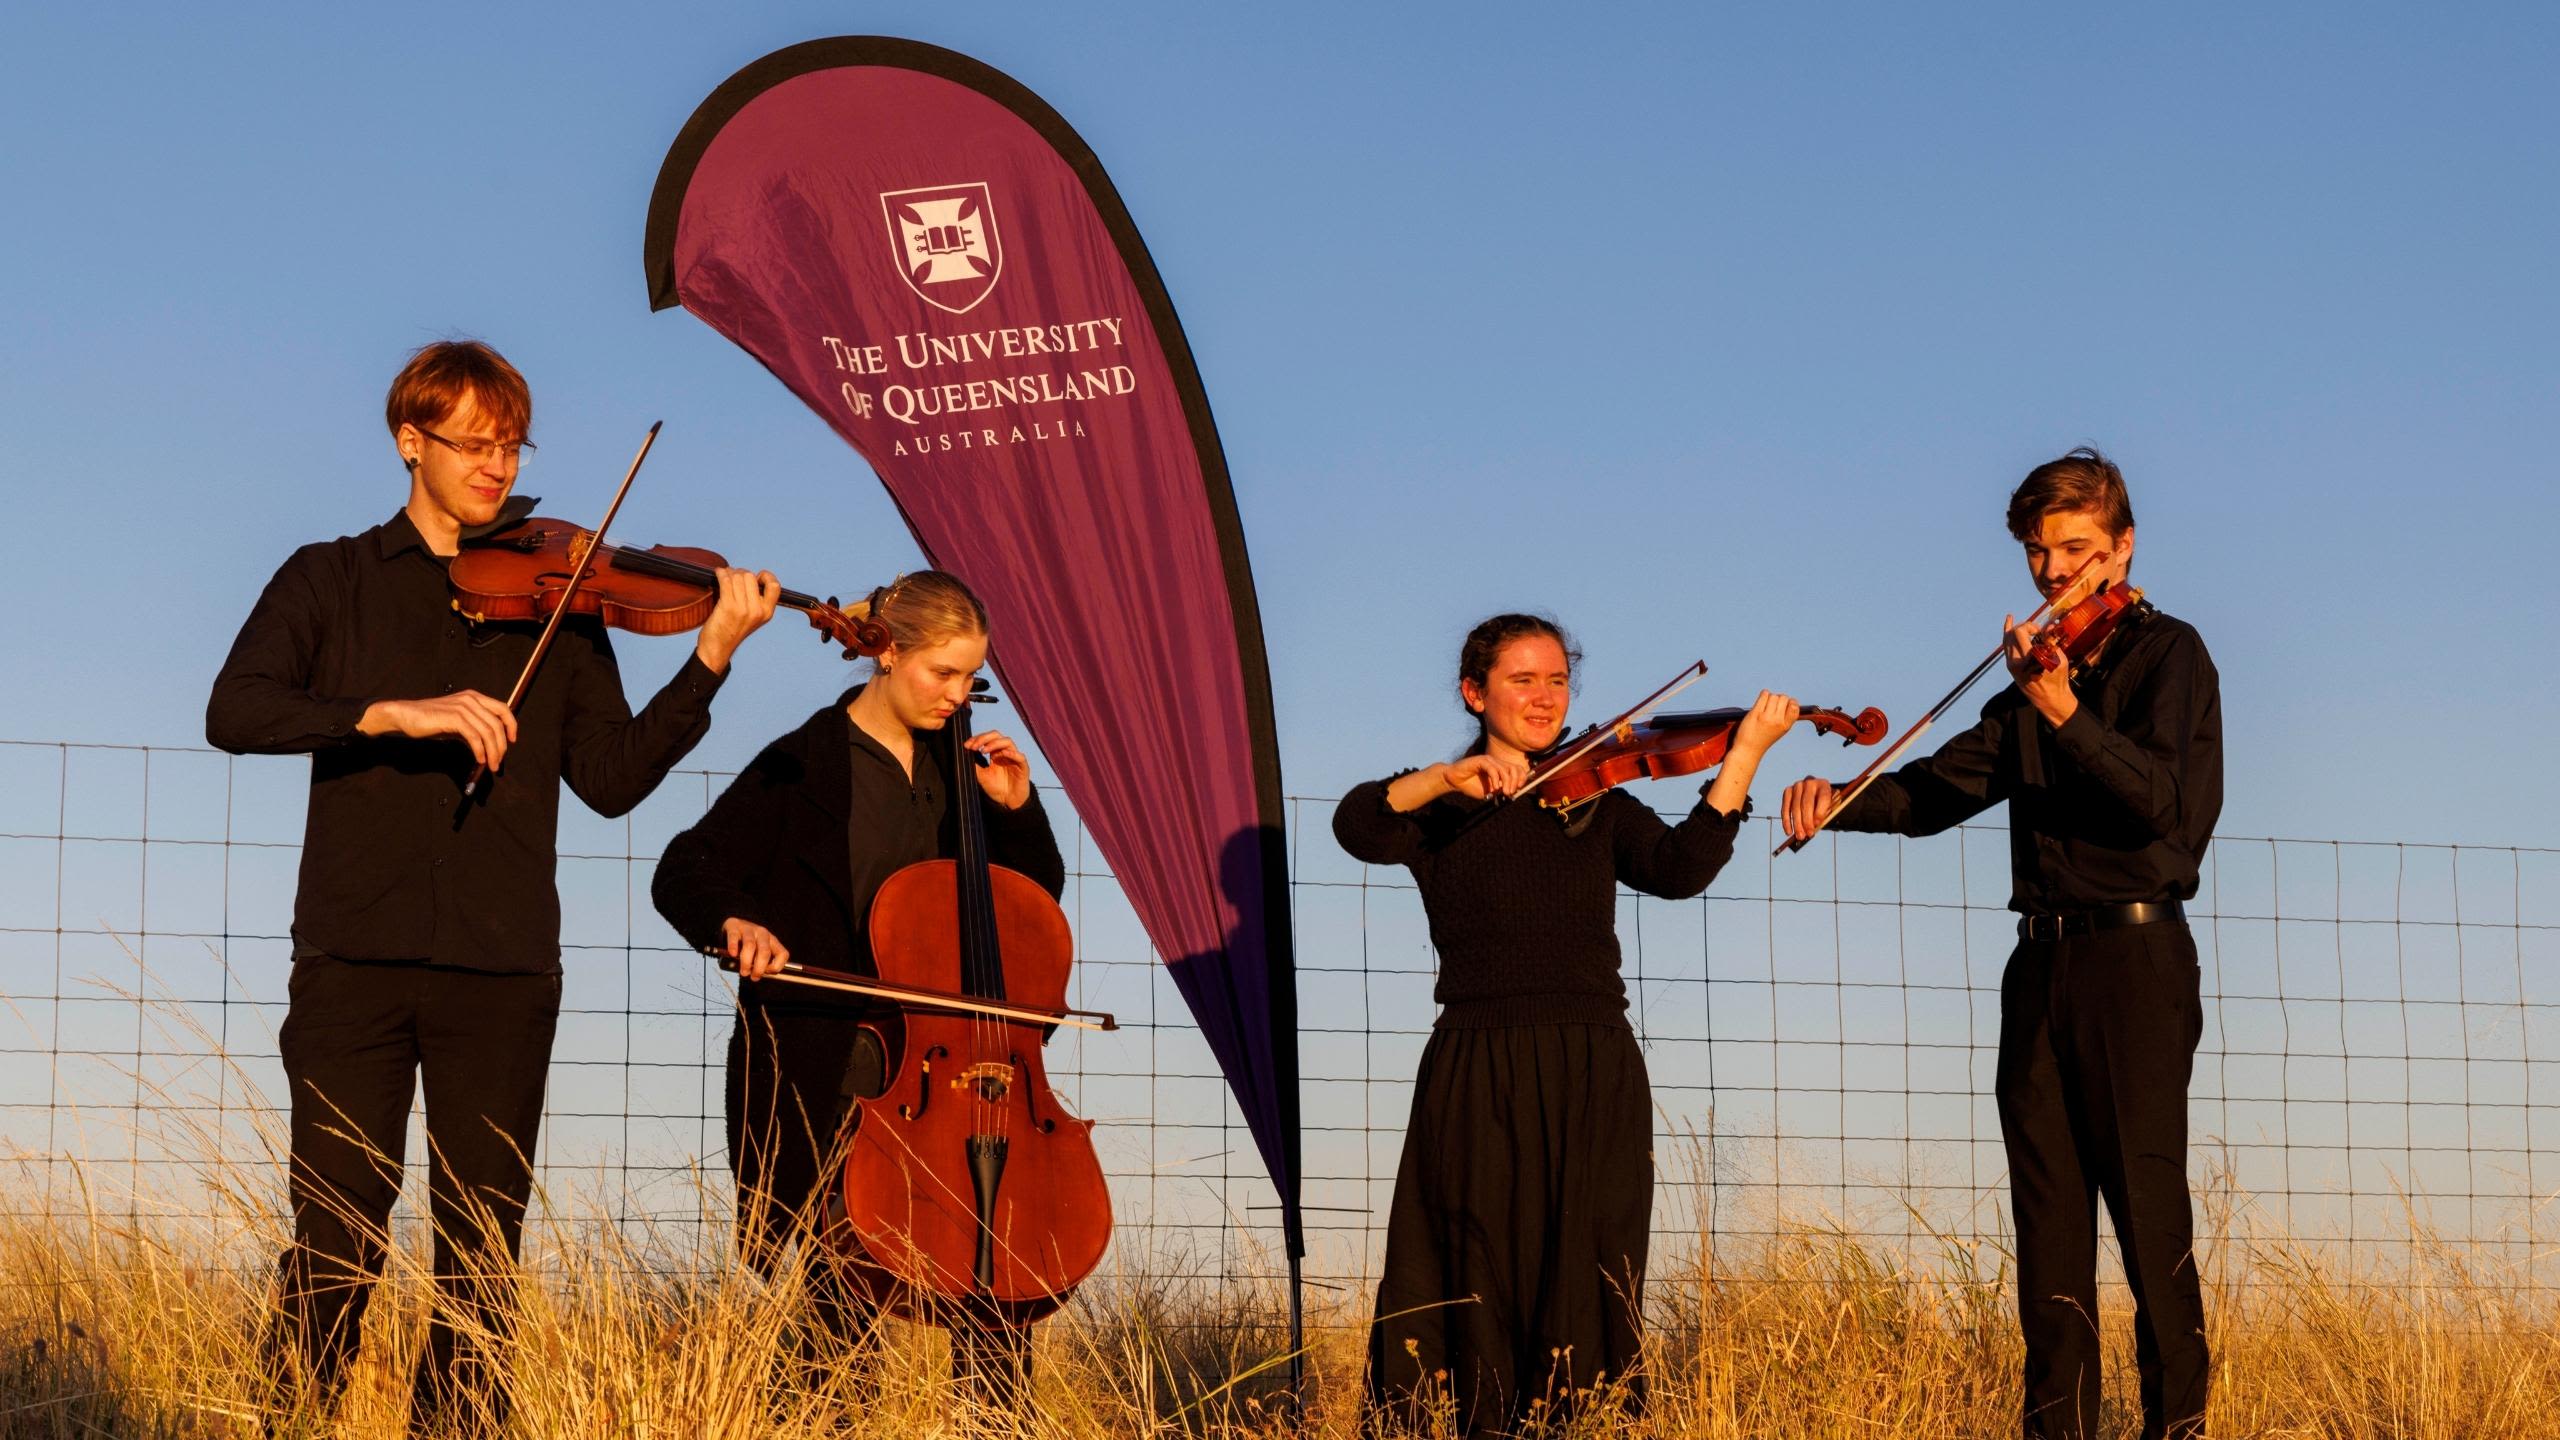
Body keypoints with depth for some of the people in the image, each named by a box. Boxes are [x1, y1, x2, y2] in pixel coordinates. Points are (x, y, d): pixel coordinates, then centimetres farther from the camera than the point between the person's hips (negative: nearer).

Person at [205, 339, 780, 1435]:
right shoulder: (330, 581, 10)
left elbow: (612, 777, 4)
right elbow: (236, 711, -7)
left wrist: (710, 662, -9)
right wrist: (397, 712, -19)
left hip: (500, 970, 1)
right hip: (355, 960, -1)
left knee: (483, 1255, 2)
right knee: (335, 1243, -4)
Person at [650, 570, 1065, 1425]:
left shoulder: (958, 769, 12)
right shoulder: (804, 767, -2)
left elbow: (1037, 898, 18)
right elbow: (682, 874, -6)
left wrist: (1015, 806, 1)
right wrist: (733, 920, -27)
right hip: (824, 1077, -4)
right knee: (847, 1299, -6)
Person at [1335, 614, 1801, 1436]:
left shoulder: (1598, 804, 14)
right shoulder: (1438, 806, 8)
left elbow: (1680, 867, -5)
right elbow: (1358, 827, -14)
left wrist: (1744, 755, -14)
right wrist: (1447, 778, -30)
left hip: (1595, 1081, 2)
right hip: (1479, 1081, -2)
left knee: (1587, 1287, 0)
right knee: (1480, 1288, -2)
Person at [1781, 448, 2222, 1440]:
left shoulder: (2166, 653, -3)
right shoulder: (2041, 667, 18)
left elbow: (2171, 799, -19)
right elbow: (1940, 788, 15)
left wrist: (2062, 708, -30)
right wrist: (1841, 803, -4)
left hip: (2134, 957, -7)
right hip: (2042, 960, 7)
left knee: (2146, 1201, -9)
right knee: (2048, 1206, 5)